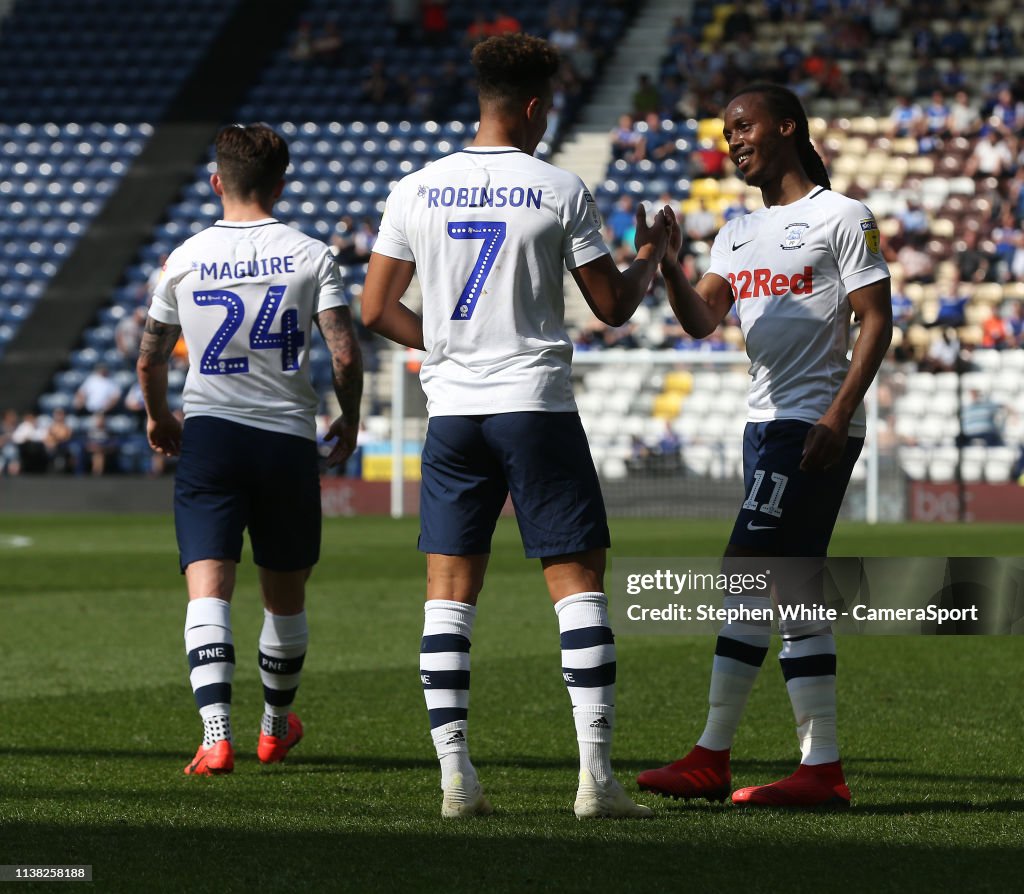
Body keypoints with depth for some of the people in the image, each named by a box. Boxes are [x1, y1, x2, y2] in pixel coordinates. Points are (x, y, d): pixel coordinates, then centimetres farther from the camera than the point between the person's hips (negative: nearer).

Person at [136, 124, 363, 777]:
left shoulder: (185, 259, 3)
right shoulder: (312, 256, -2)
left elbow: (150, 361, 11)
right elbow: (345, 355, -9)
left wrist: (158, 416, 31)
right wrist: (350, 419, 10)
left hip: (209, 432, 0)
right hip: (289, 439, 0)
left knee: (208, 588, -8)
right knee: (286, 595, 18)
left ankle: (216, 734, -27)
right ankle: (277, 728, 36)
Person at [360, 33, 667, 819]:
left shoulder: (416, 191, 3)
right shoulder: (560, 192, -6)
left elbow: (376, 311, 7)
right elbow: (614, 307, 0)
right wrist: (651, 256, 19)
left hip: (452, 410, 3)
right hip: (538, 407, -3)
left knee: (449, 594, 7)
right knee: (579, 581, 1)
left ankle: (456, 775, 1)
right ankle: (596, 775, -5)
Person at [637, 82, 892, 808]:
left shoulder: (840, 217, -3)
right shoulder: (739, 234, 19)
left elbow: (876, 322, -8)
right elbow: (702, 322, 10)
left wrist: (838, 416, -18)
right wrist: (668, 265, -8)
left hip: (816, 426, -8)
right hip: (767, 423, 8)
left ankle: (712, 760, -10)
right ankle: (823, 768, 6)